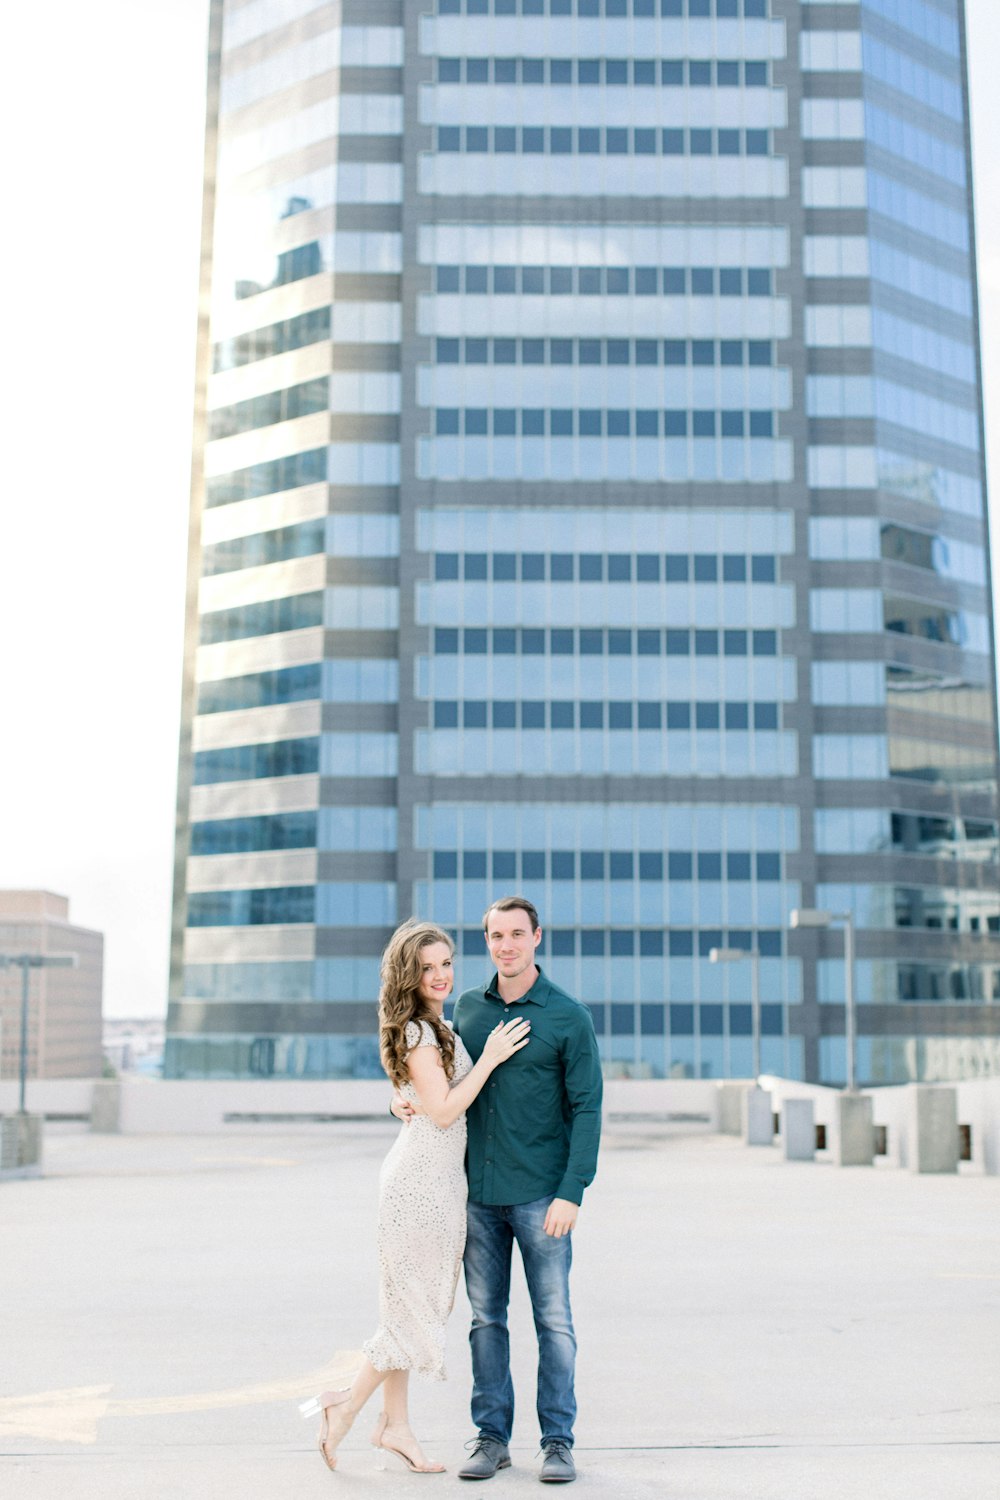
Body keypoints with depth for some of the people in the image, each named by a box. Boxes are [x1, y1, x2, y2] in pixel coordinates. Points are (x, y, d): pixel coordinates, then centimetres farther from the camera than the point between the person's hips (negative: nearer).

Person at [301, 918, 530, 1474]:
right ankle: (348, 1403, 8)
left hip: (442, 1174, 9)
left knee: (413, 1304, 12)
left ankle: (394, 1426, 20)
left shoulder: (442, 1028, 15)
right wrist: (490, 1058, -16)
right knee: (419, 1306, -3)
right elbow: (443, 1111, -18)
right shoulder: (417, 1032, -14)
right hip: (422, 1175, -9)